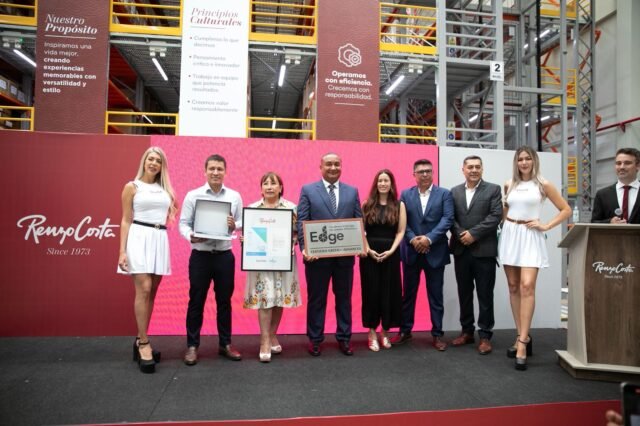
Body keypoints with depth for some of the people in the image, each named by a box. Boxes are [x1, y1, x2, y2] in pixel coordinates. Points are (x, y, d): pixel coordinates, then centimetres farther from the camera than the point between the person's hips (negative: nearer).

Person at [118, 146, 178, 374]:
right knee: (144, 289, -11)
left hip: (160, 240, 5)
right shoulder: (132, 187, 5)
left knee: (152, 292, 7)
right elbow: (126, 220, 1)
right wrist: (122, 250, -5)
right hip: (139, 238, -4)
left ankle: (140, 340, 18)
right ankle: (143, 343, -3)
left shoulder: (165, 189, 15)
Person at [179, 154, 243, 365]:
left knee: (224, 301, 12)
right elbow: (183, 223, -2)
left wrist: (234, 225, -17)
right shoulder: (193, 195, 0)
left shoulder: (235, 196, 5)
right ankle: (192, 346, 20)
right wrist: (191, 236, -22)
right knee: (196, 301, 6)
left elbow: (243, 224, 5)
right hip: (200, 255, -1)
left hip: (225, 255, 2)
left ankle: (225, 344, 25)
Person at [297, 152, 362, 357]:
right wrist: (304, 248, -16)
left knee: (344, 297, 12)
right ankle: (315, 339, 22)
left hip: (345, 255, 2)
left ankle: (344, 338, 25)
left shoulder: (352, 191, 9)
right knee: (316, 298, 9)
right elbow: (301, 222, -4)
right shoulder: (308, 190, 2)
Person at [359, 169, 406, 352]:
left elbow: (400, 232, 0)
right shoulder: (367, 204, 4)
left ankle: (385, 332, 19)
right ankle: (372, 333, 13)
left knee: (389, 292, 5)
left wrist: (391, 251, -12)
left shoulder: (399, 205, 4)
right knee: (371, 291, 2)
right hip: (369, 253, 0)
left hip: (391, 254, 0)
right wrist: (368, 250, -11)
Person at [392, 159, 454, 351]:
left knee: (435, 295, 7)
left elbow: (447, 219, -8)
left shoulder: (444, 194, 2)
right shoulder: (406, 194, 7)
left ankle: (437, 334, 17)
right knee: (408, 293, 10)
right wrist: (412, 239, -14)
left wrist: (429, 238, -18)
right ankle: (405, 330, 23)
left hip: (435, 251, -1)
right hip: (411, 251, 2)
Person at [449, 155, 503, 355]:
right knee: (464, 293, 11)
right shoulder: (454, 191, 11)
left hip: (484, 250, -3)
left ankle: (485, 336, 13)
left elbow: (496, 216, -8)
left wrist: (473, 234, -15)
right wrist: (460, 234, -12)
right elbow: (451, 218, 5)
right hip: (461, 250, 4)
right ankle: (467, 331, 24)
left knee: (485, 295, 3)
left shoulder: (493, 189, 2)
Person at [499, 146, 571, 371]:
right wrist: (505, 223, 11)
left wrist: (546, 226, -4)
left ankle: (522, 342, -12)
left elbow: (566, 210, 5)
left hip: (530, 237, -4)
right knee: (513, 287, 5)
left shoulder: (543, 185, 2)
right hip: (509, 236, 4)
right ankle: (522, 336, 15)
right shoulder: (509, 184, 10)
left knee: (527, 286, -15)